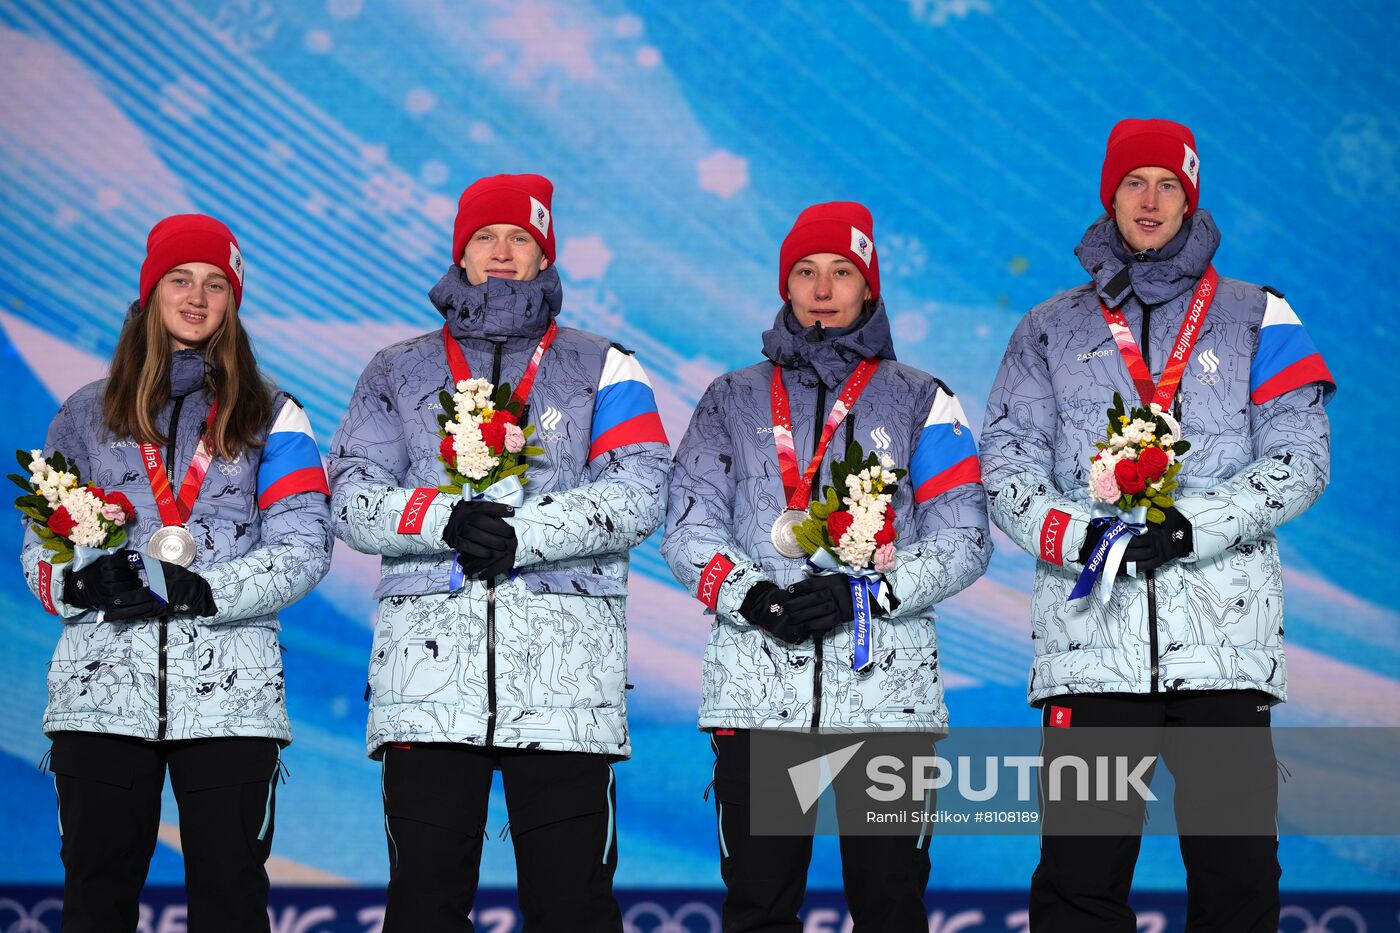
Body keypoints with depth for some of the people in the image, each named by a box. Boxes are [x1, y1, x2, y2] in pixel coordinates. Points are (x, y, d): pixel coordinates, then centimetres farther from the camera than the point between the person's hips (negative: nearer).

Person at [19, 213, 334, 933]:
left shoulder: (270, 416, 11)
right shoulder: (87, 414, 16)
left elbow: (304, 548, 1)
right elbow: (39, 549, 12)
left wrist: (204, 590, -14)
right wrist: (83, 583, -12)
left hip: (230, 689, -1)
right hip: (102, 685, 1)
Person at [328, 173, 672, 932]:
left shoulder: (601, 370, 14)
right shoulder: (397, 373, 19)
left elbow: (641, 491, -1)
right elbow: (352, 497, 7)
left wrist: (523, 533, -14)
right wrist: (443, 520, -13)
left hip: (565, 670, -1)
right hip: (428, 666, 1)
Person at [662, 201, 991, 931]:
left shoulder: (920, 400, 12)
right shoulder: (733, 399, 16)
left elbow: (962, 539, 3)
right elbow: (687, 528, 6)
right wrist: (751, 596, -13)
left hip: (887, 686, -1)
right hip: (756, 689, 1)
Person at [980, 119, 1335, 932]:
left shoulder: (1255, 318, 14)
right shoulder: (1050, 330, 17)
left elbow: (1300, 459, 3)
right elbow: (1007, 467, 8)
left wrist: (1194, 525, -12)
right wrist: (1079, 537, -12)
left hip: (1224, 643, 0)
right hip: (1091, 641, 1)